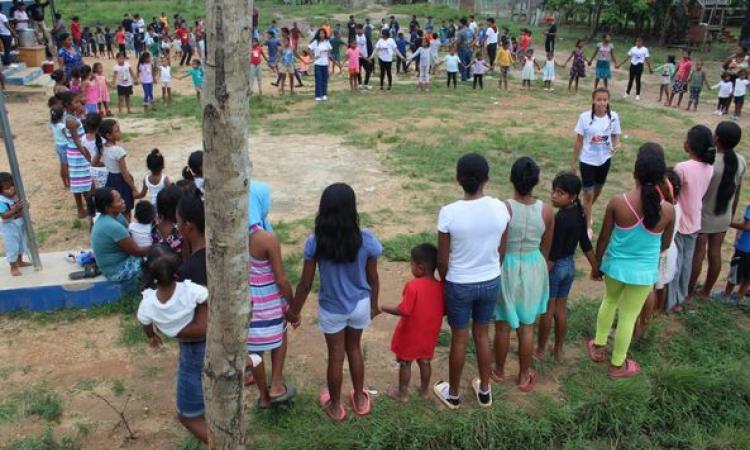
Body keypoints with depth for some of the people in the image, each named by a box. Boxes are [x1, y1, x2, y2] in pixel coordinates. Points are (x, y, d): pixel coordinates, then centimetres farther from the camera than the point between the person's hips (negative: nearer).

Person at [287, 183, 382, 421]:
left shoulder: (315, 242, -22)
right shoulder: (366, 239, -20)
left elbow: (306, 283, -13)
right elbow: (373, 278, -7)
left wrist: (294, 310, 2)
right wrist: (374, 304, 11)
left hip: (331, 309, -1)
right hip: (360, 304, 1)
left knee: (335, 357, 19)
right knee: (354, 349, 26)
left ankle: (335, 406, 39)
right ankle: (359, 399, 43)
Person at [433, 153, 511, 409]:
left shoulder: (449, 213, -23)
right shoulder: (501, 209, -14)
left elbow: (442, 260, -12)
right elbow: (501, 252, 0)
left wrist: (446, 282, 7)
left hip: (459, 285, -3)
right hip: (491, 282, 3)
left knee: (459, 339, 15)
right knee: (482, 334, 22)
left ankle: (453, 394, 34)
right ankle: (484, 391, 38)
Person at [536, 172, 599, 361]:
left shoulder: (560, 219, -26)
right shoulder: (580, 214, -2)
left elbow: (553, 253, -24)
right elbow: (586, 244, 6)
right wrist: (595, 267, 16)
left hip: (555, 267, -7)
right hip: (570, 265, 7)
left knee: (547, 311, 8)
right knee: (561, 310, 18)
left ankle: (540, 350, 23)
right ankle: (558, 350, 29)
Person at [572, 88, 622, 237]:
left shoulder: (613, 117, -10)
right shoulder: (585, 117, -16)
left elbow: (615, 136, 1)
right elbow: (578, 141, -8)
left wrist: (616, 146, -24)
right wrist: (574, 162, -3)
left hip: (605, 159, 3)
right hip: (587, 160, -3)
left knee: (598, 189, 22)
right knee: (588, 192, -2)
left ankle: (587, 210, 50)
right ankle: (587, 226, 12)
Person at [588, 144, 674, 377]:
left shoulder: (617, 202, -21)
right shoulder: (668, 210, -18)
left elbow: (603, 238, -9)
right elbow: (665, 244, -1)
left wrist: (597, 263, 7)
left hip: (615, 266, 1)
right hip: (644, 272, -1)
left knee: (610, 301, 29)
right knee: (628, 316, 16)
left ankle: (598, 347, 44)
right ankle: (617, 364, 34)